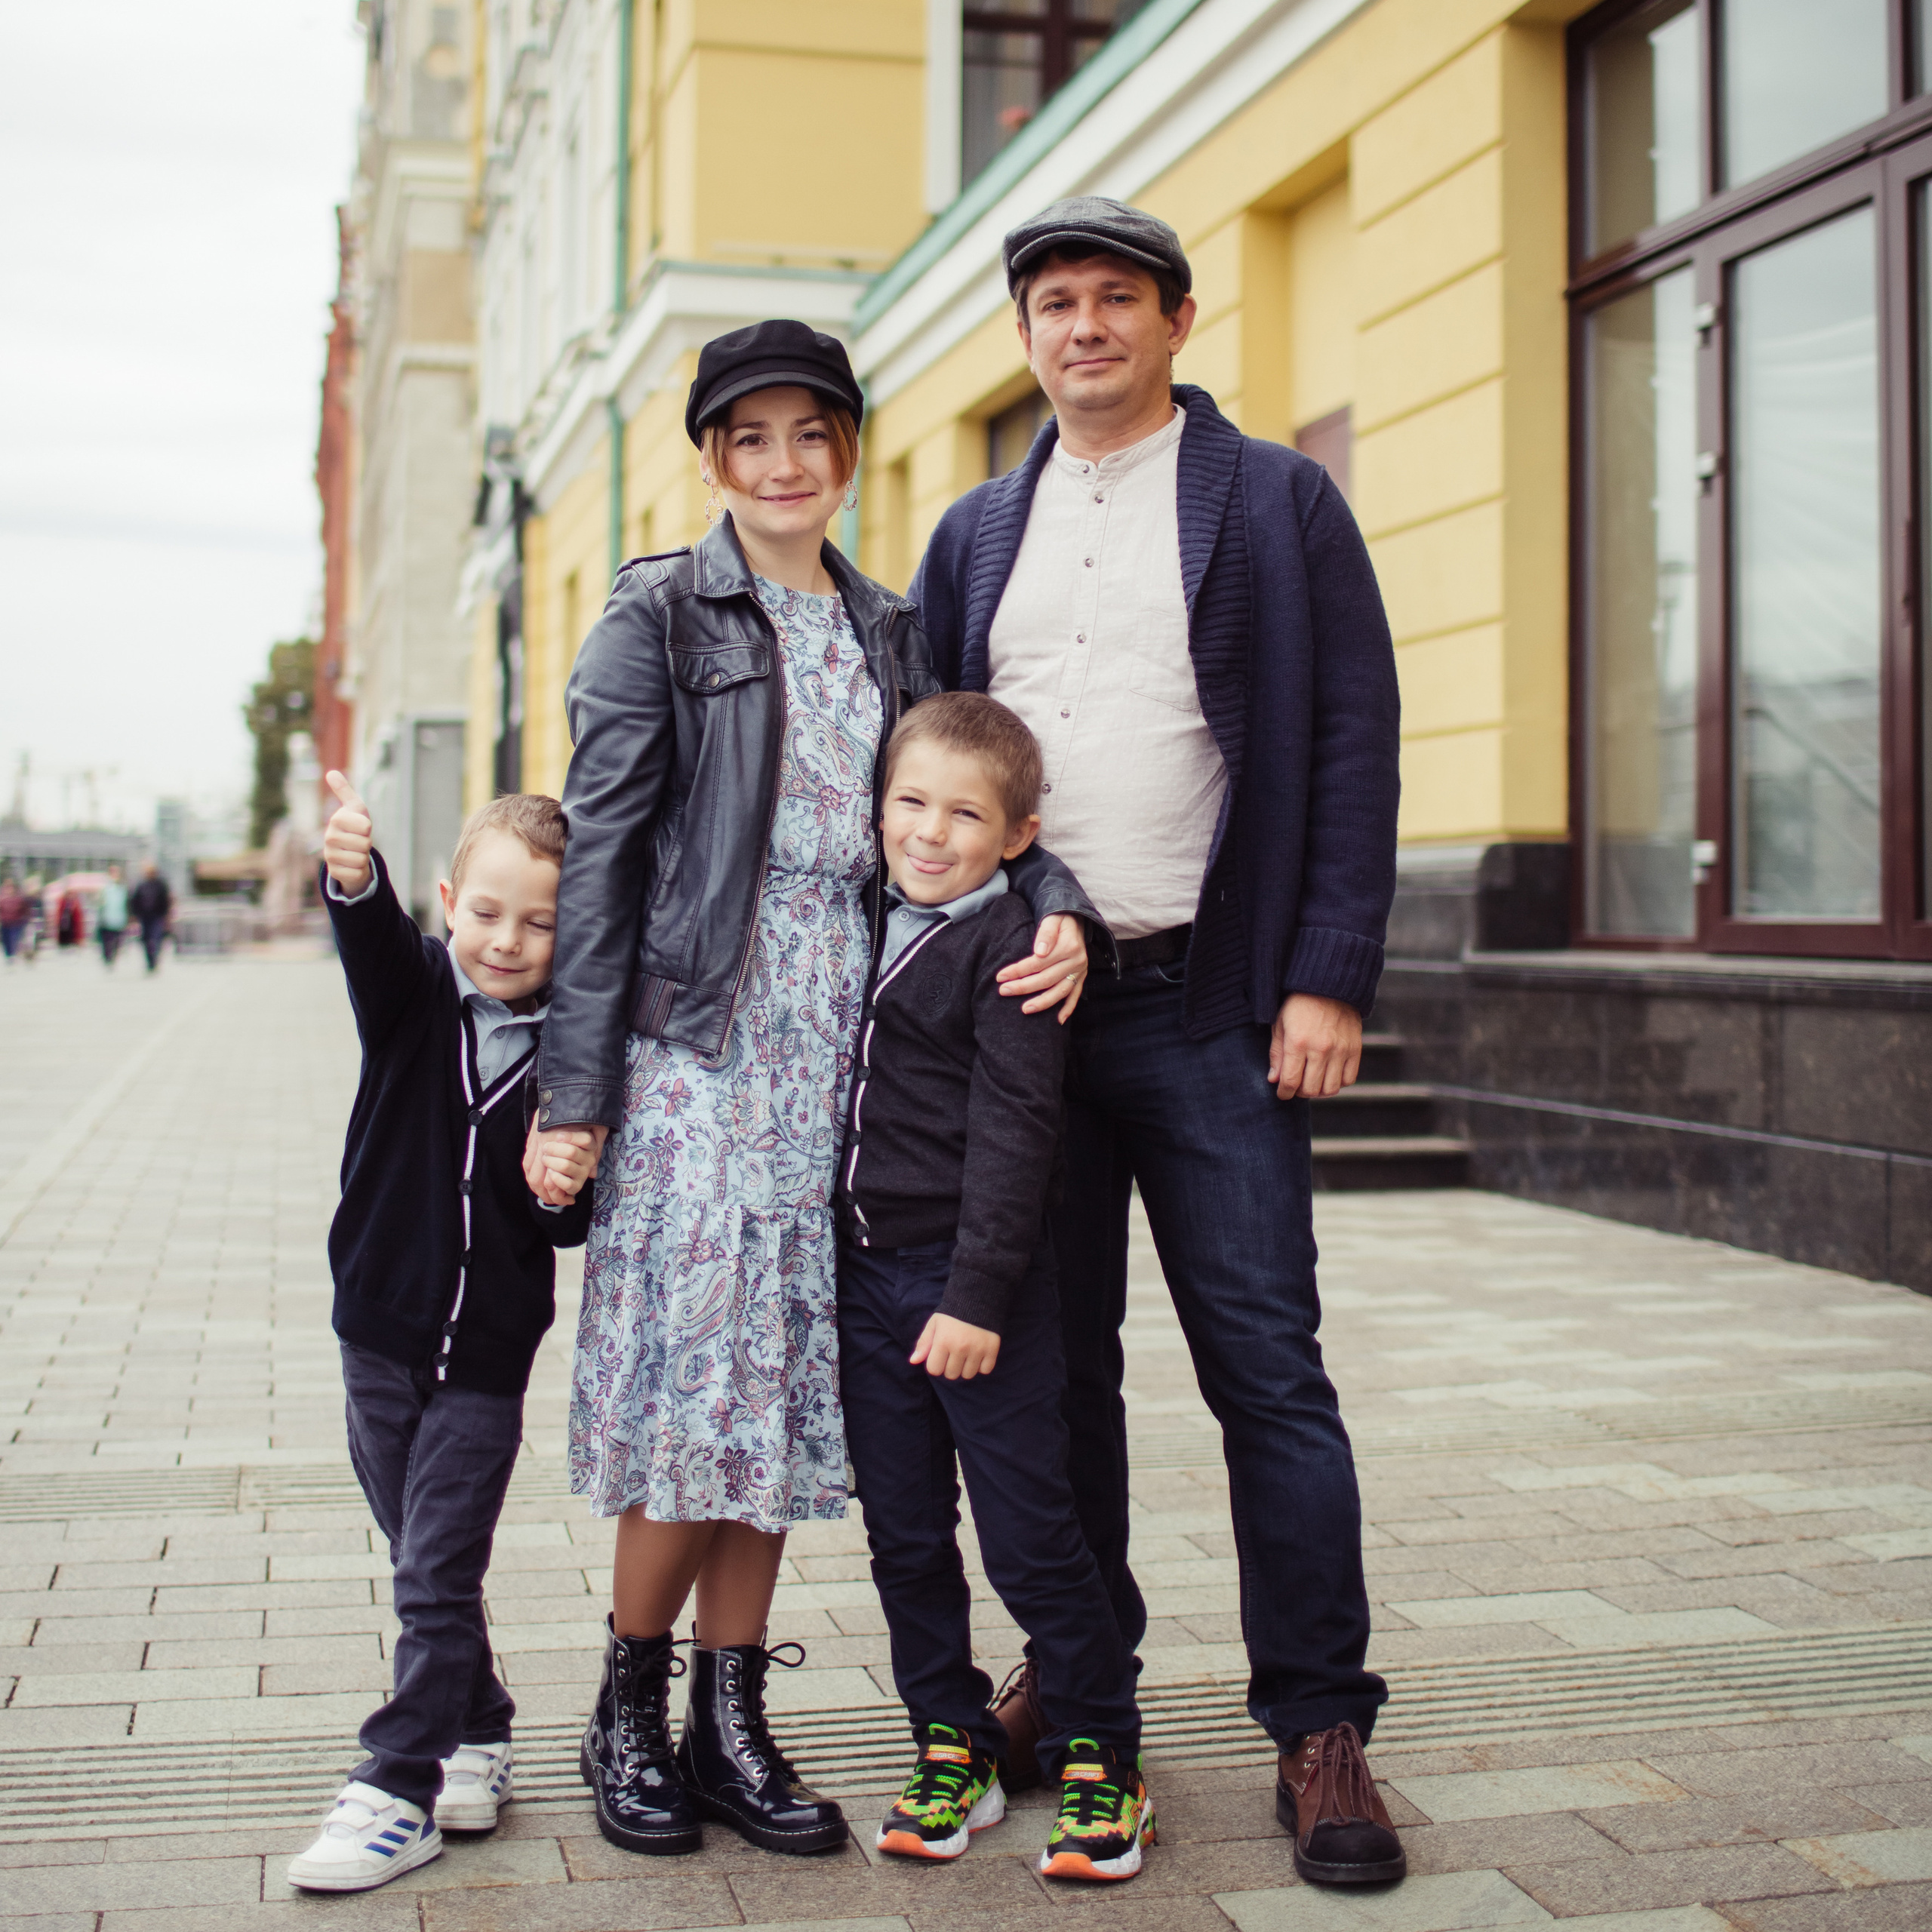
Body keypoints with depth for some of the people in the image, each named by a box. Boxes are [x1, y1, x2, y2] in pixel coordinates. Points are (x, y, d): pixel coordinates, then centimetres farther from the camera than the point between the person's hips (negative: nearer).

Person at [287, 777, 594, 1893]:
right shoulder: (415, 994, -6)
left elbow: (574, 1229, 0)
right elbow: (374, 937, -31)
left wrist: (564, 1183, -23)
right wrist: (353, 876, -52)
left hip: (489, 1351, -2)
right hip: (382, 1330, 2)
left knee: (438, 1575, -2)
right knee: (425, 1565, 15)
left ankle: (402, 1792, 8)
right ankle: (475, 1738, 33)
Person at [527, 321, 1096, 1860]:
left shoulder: (890, 629, 17)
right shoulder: (661, 617, 2)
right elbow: (601, 852, -4)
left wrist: (1057, 903, -11)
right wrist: (577, 1084, -9)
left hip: (838, 1038, 5)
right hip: (701, 1035, -4)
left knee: (787, 1371, 5)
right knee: (697, 1359, -7)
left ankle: (731, 1719, 15)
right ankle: (631, 1708, 11)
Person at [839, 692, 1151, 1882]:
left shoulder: (1010, 949, -11)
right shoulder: (870, 931, 11)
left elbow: (1013, 1132, -15)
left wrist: (976, 1294, -19)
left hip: (976, 1283, -7)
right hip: (866, 1275, 7)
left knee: (1031, 1535, -1)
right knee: (905, 1536, 12)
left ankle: (1102, 1758, 14)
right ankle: (953, 1744, 26)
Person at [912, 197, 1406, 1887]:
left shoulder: (1279, 503, 4)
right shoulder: (977, 533, 15)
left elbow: (1355, 746, -2)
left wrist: (1329, 982, -11)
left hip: (1207, 1009, -4)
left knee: (1266, 1366, -2)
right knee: (1051, 1360, 11)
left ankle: (1320, 1728, 8)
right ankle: (1072, 1674, 25)